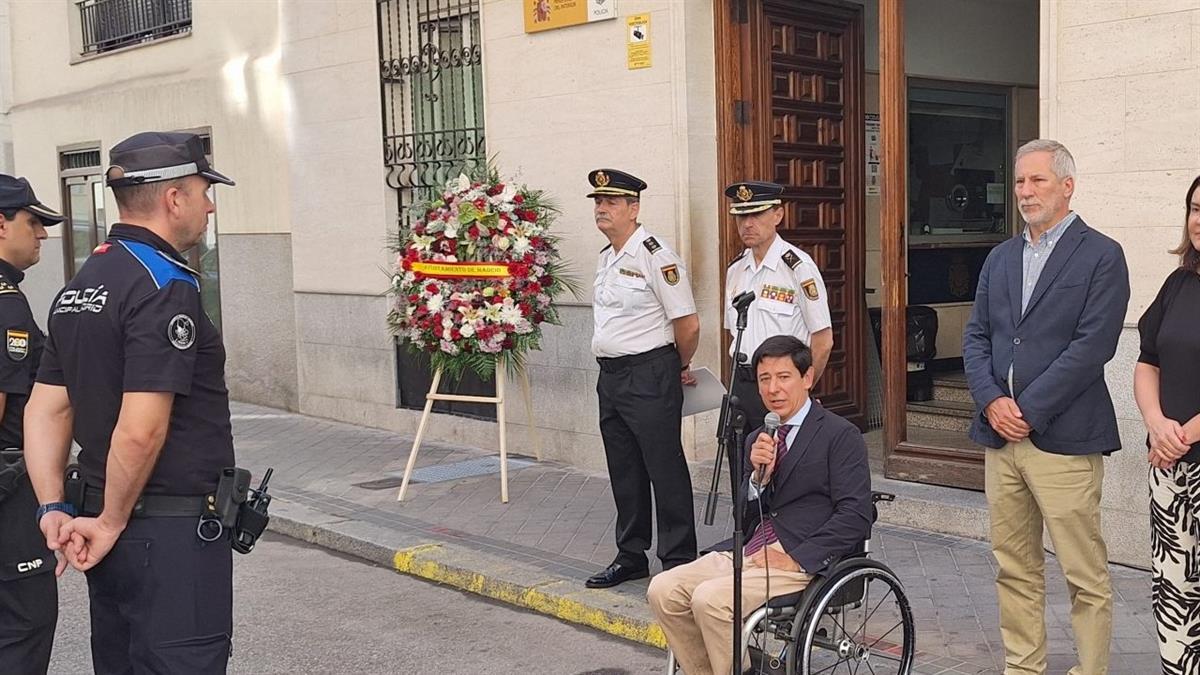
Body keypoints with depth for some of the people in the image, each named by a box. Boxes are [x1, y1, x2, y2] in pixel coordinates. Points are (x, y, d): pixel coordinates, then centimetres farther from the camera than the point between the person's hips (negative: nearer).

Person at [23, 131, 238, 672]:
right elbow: (141, 430, -25)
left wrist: (53, 509, 5)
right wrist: (111, 522, -12)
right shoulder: (165, 285, -18)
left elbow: (45, 409, 10)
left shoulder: (79, 287, 11)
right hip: (174, 535, -9)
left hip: (113, 529, 9)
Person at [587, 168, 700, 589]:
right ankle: (631, 557, 27)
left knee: (665, 471, -1)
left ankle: (680, 564, 7)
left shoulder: (655, 256, -14)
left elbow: (688, 324, -14)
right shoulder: (606, 258, 13)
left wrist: (680, 369, 2)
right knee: (624, 472, 15)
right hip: (610, 376, 9)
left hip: (649, 377, -9)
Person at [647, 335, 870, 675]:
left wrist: (797, 558, -17)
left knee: (710, 598, -27)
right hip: (748, 550, 7)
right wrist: (758, 474, -5)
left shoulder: (841, 435, -2)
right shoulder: (756, 441, 19)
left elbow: (855, 516, -10)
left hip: (804, 560, -7)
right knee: (663, 590, -12)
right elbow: (743, 518, 14)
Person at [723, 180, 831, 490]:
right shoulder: (735, 270, 9)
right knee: (741, 479, 11)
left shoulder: (797, 266, -12)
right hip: (741, 383, 7)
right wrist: (741, 380, 12)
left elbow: (823, 340, -12)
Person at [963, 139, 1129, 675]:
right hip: (1000, 434, 6)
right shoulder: (1000, 258, 15)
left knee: (1086, 578, 0)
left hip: (1063, 439, -6)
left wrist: (1028, 410, -15)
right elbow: (976, 337, 12)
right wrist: (992, 401, -6)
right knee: (1015, 570, 12)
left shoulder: (1101, 256, -4)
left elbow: (1092, 345, -13)